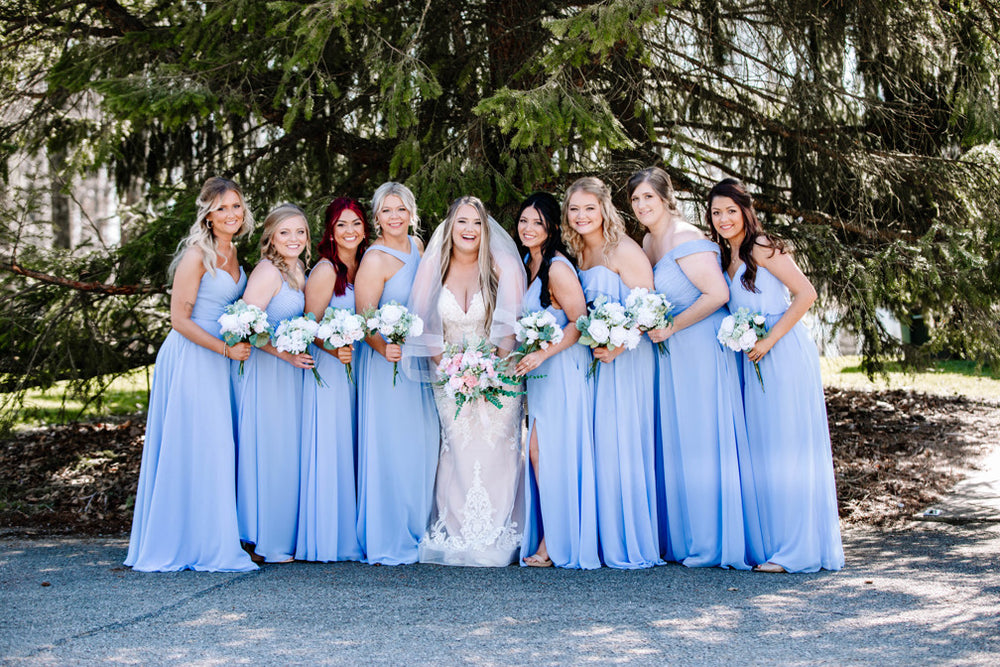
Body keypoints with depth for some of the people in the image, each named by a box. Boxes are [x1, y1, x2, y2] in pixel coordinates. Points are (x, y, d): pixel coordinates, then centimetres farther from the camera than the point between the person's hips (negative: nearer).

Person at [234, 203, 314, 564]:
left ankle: (284, 538, 18)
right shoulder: (267, 272, -14)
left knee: (288, 451, 11)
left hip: (291, 369, 9)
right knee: (269, 452, -4)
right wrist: (285, 354, -22)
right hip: (265, 369, -9)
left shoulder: (298, 271, 13)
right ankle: (266, 543, 4)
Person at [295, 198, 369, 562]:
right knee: (329, 449, -6)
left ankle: (349, 536, 14)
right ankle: (326, 537, 0)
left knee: (350, 449, 9)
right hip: (327, 368, -8)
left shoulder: (361, 268, 12)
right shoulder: (325, 271, -10)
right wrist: (335, 351, -26)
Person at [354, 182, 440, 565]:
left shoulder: (416, 246, 9)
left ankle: (416, 532, 22)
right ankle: (388, 542, 3)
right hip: (387, 360, -7)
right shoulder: (376, 259, -14)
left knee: (422, 444, 10)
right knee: (391, 446, -5)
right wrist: (385, 348, -32)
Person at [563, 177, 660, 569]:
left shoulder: (623, 251, -9)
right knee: (596, 444, 4)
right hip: (595, 358, 7)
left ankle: (634, 545, 1)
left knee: (622, 443, -7)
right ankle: (607, 540, 9)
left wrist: (617, 347, -21)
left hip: (626, 357, -7)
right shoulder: (579, 254, 14)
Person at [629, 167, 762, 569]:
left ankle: (714, 543, 3)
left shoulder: (684, 238, -14)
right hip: (671, 354, 9)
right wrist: (652, 326, 8)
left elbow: (717, 294, -21)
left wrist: (671, 327, -15)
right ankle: (683, 540, 16)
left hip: (701, 348, -9)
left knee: (702, 440, -5)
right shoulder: (648, 241, 13)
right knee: (674, 443, 9)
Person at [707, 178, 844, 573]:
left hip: (784, 355, -8)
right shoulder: (727, 259, 17)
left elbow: (806, 294, -14)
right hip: (755, 361, 8)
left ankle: (798, 549, -5)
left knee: (788, 447, -7)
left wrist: (769, 340, -16)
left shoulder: (761, 248, -8)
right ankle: (770, 542, 12)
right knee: (761, 448, 7)